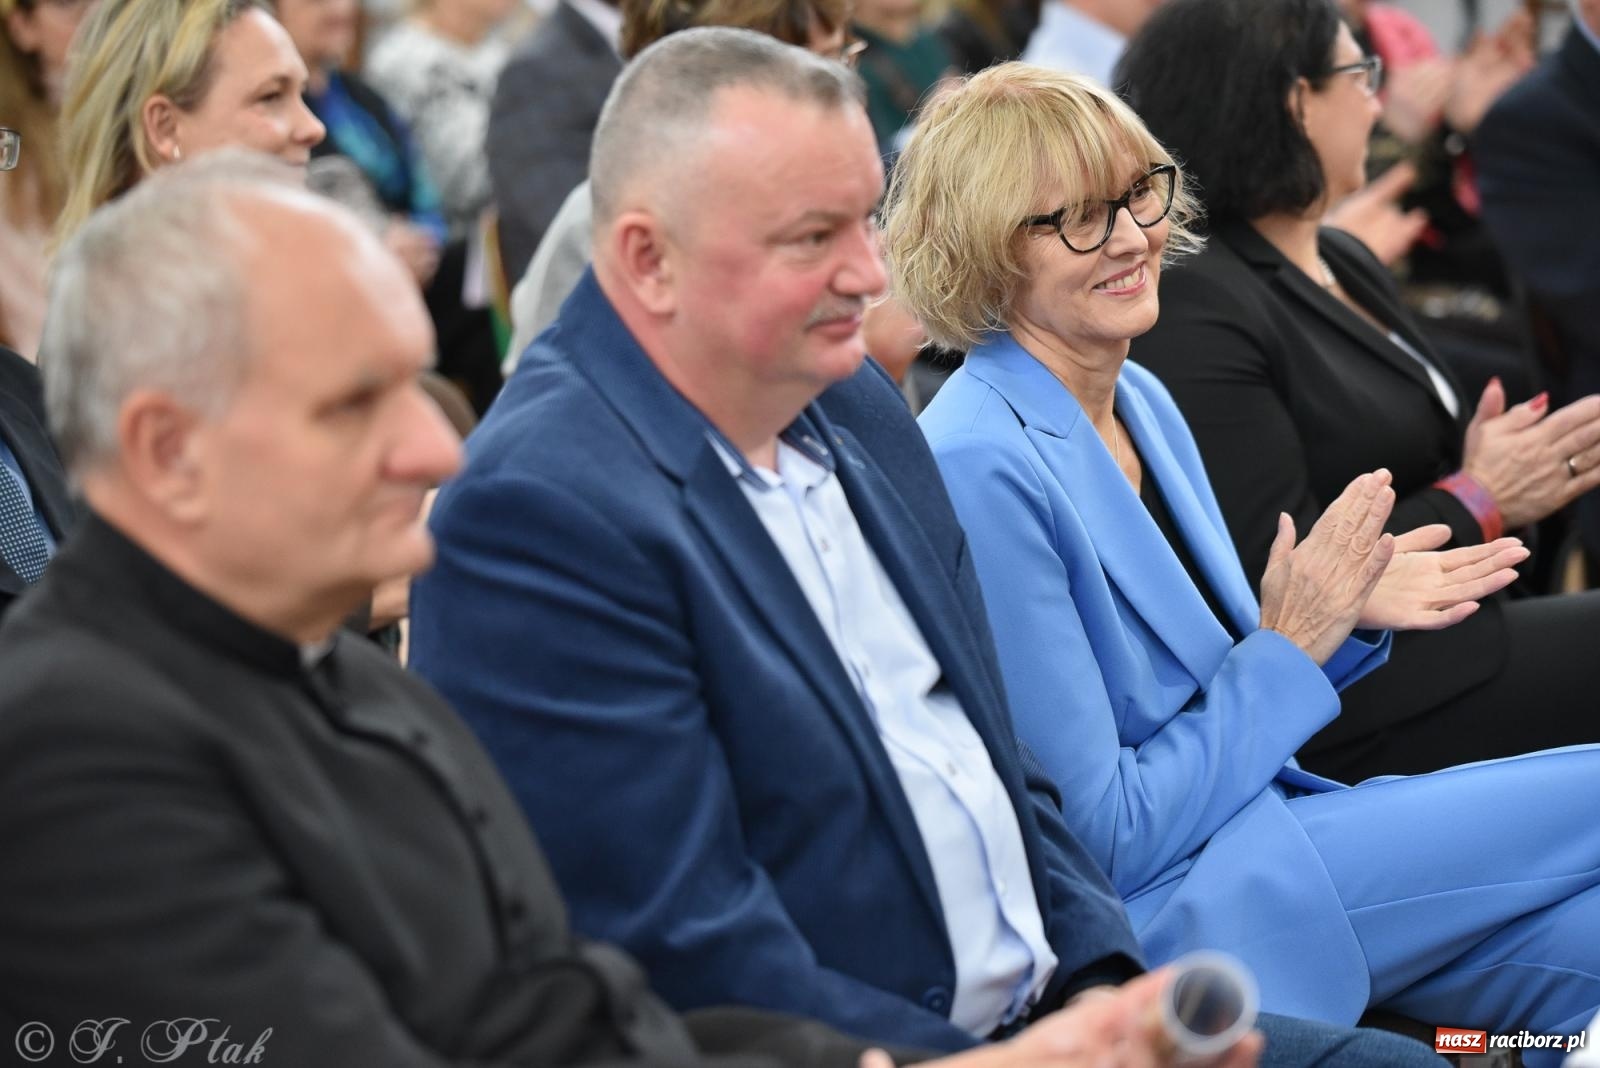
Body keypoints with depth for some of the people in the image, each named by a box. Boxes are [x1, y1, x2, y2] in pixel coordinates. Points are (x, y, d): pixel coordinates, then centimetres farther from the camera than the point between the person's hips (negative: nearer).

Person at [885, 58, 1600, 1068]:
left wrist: (1345, 614, 0)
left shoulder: (1142, 401, 8)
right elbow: (1101, 837, -18)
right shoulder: (982, 471, -19)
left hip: (1254, 827, 8)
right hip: (1161, 913, -8)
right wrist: (1290, 647, -13)